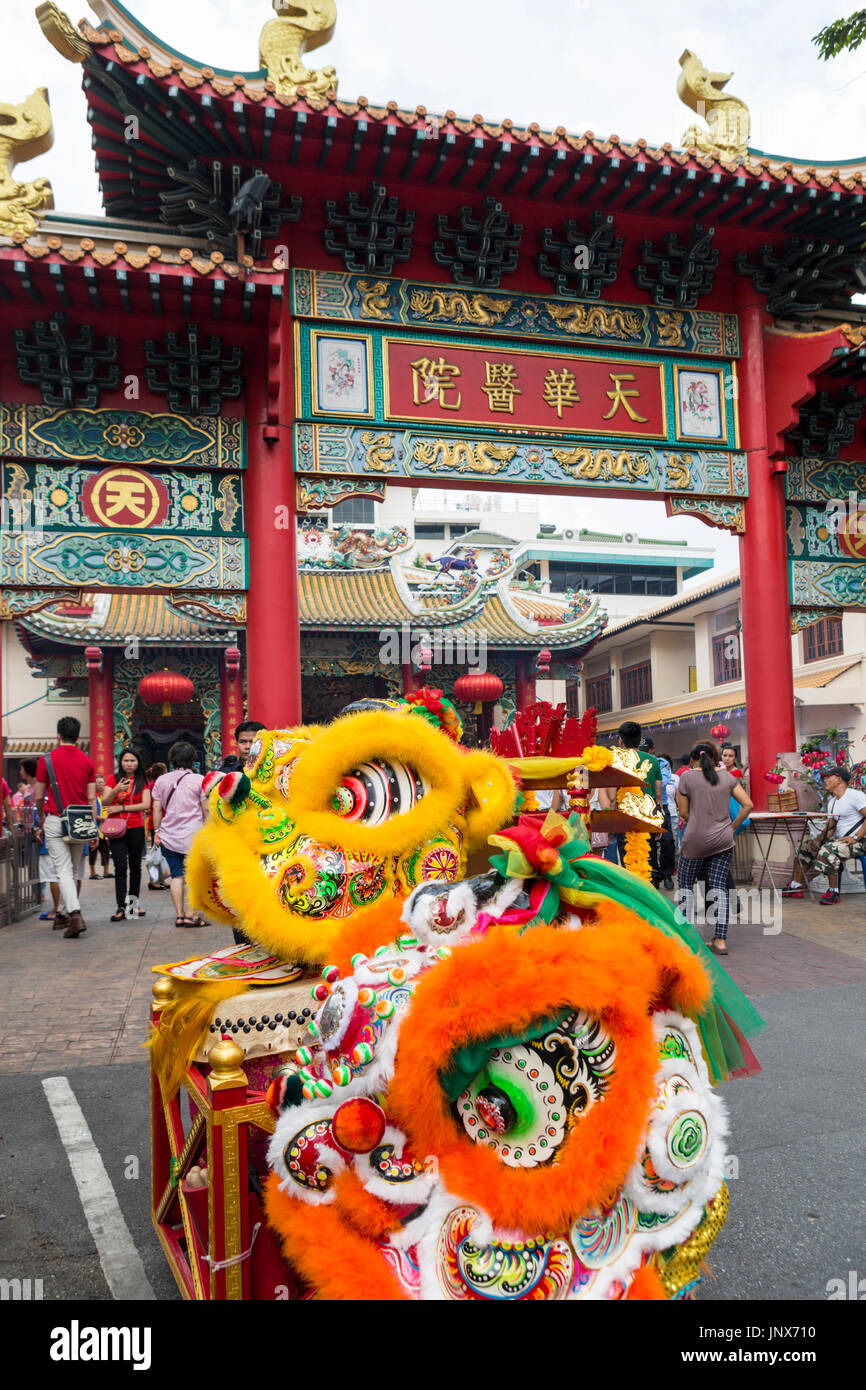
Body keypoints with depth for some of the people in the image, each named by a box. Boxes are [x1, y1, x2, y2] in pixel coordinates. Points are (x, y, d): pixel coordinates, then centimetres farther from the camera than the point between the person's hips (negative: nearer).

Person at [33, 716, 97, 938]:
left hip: (55, 820, -3)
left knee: (64, 871, -6)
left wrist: (41, 824, 14)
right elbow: (91, 799, 2)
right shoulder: (87, 761, 3)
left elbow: (39, 797, 1)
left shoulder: (46, 760, -3)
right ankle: (62, 913, 25)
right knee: (74, 871, 14)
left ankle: (75, 914, -20)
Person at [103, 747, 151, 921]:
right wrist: (115, 791, -21)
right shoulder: (113, 780, 6)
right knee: (120, 866, -9)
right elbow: (104, 803, -2)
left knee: (135, 866, 8)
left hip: (136, 828, 1)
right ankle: (121, 907, -11)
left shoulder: (142, 782, 7)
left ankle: (133, 903, 19)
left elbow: (146, 805, -4)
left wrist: (121, 808, -9)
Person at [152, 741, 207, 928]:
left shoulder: (161, 781, 6)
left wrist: (156, 831, 12)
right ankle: (191, 914, -1)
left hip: (169, 836, 3)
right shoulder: (199, 780, -4)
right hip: (193, 835, -3)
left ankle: (179, 915, 6)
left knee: (176, 875, 7)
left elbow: (157, 808, 5)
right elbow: (206, 809, -3)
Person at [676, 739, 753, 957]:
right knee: (719, 887, 6)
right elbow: (747, 805, 2)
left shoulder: (687, 777, -5)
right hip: (723, 840, 3)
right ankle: (721, 940, 3)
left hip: (695, 839, -3)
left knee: (685, 884, 13)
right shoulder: (727, 776, 5)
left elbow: (684, 812, -1)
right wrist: (733, 827, 10)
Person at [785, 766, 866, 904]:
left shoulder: (855, 796, -12)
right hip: (839, 839, 9)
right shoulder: (832, 802, 17)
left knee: (827, 850, -33)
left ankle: (833, 892, -23)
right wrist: (820, 839, 0)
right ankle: (795, 887, 9)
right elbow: (831, 826, 19)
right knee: (807, 849, 5)